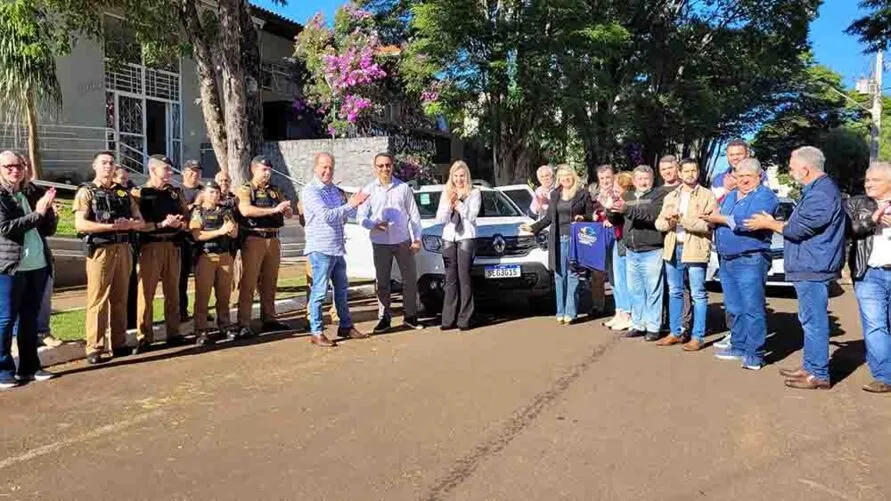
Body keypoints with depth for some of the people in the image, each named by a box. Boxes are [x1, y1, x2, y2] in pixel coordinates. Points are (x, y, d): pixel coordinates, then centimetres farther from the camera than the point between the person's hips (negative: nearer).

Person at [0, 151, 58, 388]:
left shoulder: (31, 195, 13)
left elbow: (49, 229, 13)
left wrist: (47, 209, -5)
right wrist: (37, 213, -16)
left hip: (38, 266, 6)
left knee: (30, 319, 11)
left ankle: (28, 367, 19)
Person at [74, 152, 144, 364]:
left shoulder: (124, 192, 14)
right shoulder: (86, 192, 0)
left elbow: (140, 221, 13)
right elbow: (80, 224, -12)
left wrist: (129, 224, -10)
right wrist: (112, 226, -19)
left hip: (123, 249, 5)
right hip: (100, 250, -5)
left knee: (120, 299, 10)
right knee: (97, 300, -5)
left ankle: (119, 343, 18)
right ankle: (94, 348, -1)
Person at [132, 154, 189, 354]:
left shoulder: (176, 192, 13)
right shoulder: (140, 193, -2)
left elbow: (187, 218, 11)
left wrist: (179, 224, -9)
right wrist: (162, 224, -17)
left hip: (173, 246, 5)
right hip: (151, 246, -5)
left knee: (172, 291, 10)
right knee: (146, 292, -3)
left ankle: (173, 333, 18)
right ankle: (144, 337, 3)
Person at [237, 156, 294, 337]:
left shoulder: (275, 190, 15)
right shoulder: (245, 190, -1)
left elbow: (290, 214, 13)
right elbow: (246, 210, -20)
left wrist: (286, 208, -12)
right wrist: (273, 209, -24)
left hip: (273, 239, 6)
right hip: (254, 239, -6)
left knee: (270, 282, 12)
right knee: (248, 283, -6)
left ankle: (269, 319, 21)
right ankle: (243, 325, -4)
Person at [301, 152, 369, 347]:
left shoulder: (333, 189, 15)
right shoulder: (310, 191, -11)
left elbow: (347, 213, 19)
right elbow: (326, 215, -22)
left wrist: (355, 204, -1)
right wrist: (350, 205, -21)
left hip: (337, 249, 9)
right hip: (320, 249, -8)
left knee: (342, 288, 15)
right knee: (320, 291, -4)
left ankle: (346, 326, 26)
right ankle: (316, 332, 3)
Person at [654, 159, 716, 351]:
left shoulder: (707, 196, -1)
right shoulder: (670, 196, 15)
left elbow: (709, 224, -13)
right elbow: (659, 223, 12)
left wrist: (682, 219, -19)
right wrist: (667, 220, -11)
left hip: (695, 249, -5)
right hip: (673, 248, 5)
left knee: (698, 295, -1)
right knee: (675, 292, 12)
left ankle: (697, 337, 4)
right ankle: (675, 332, 22)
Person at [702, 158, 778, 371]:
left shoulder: (765, 196, -6)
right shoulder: (731, 196, 21)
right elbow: (717, 218, 17)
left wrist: (721, 219, -12)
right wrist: (712, 219, -8)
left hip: (750, 260, -8)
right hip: (726, 260, 8)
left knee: (752, 309, -6)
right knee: (734, 309, 13)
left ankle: (754, 354, -1)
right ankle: (738, 347, 23)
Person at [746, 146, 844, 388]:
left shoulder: (821, 193, -18)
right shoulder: (817, 189, 17)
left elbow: (799, 229, -17)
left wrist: (770, 225, -3)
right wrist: (776, 223, 14)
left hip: (813, 268, -11)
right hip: (809, 267, 11)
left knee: (814, 320, -6)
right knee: (810, 320, 17)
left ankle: (818, 375, -1)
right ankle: (810, 367, 26)